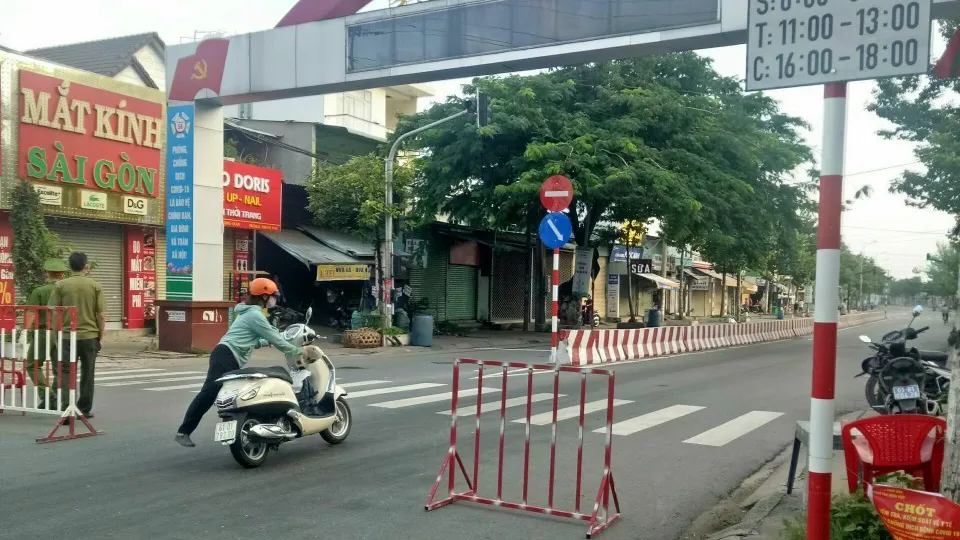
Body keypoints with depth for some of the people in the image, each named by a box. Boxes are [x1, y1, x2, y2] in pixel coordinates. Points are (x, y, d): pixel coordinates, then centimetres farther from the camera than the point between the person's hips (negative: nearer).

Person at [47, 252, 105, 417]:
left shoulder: (60, 286, -2)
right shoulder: (95, 286, -2)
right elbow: (102, 315, -3)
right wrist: (100, 337, 8)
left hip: (67, 336, -1)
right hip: (90, 336, 1)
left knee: (65, 372, 2)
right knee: (87, 373, 12)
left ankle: (65, 407, -16)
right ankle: (84, 409, 22)